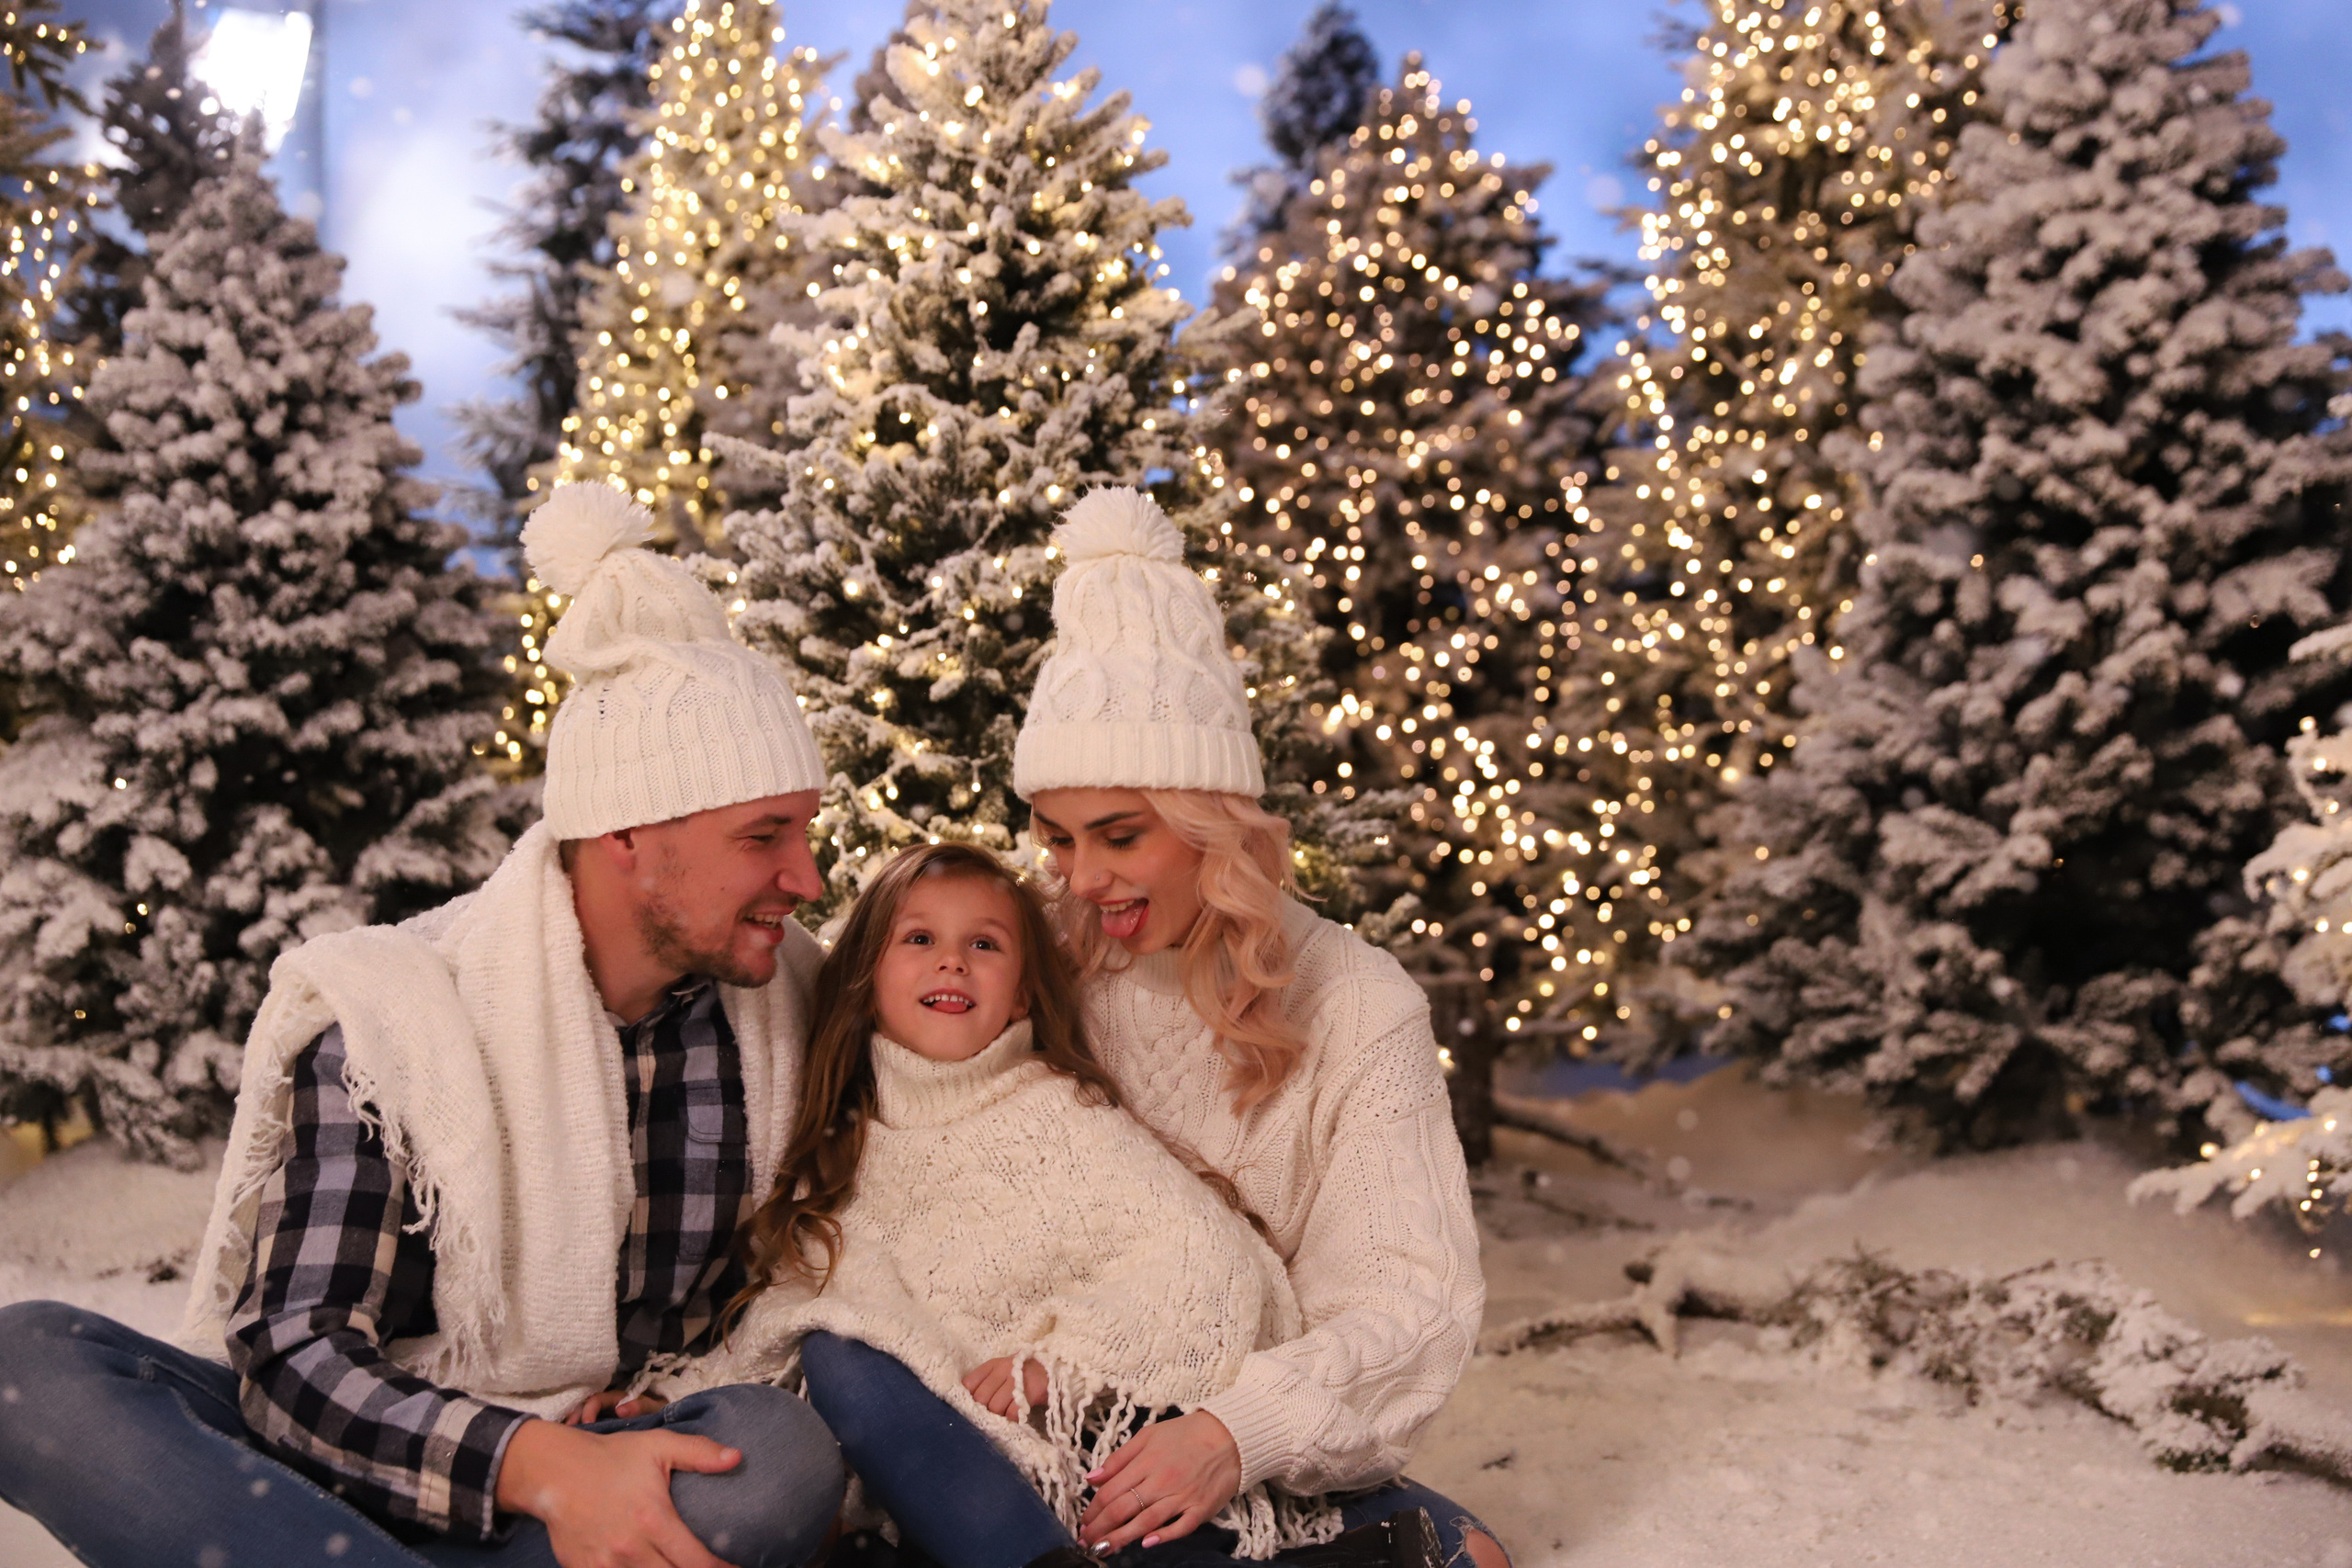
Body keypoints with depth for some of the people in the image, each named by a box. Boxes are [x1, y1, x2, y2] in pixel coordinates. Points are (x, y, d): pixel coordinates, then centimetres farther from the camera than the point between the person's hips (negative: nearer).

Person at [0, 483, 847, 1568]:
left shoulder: (785, 1006, 2)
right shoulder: (388, 1020, -10)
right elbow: (290, 1356, -15)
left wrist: (664, 1395, -4)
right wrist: (536, 1463, -33)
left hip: (608, 1470, 2)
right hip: (370, 1469, -1)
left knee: (785, 1452, -34)